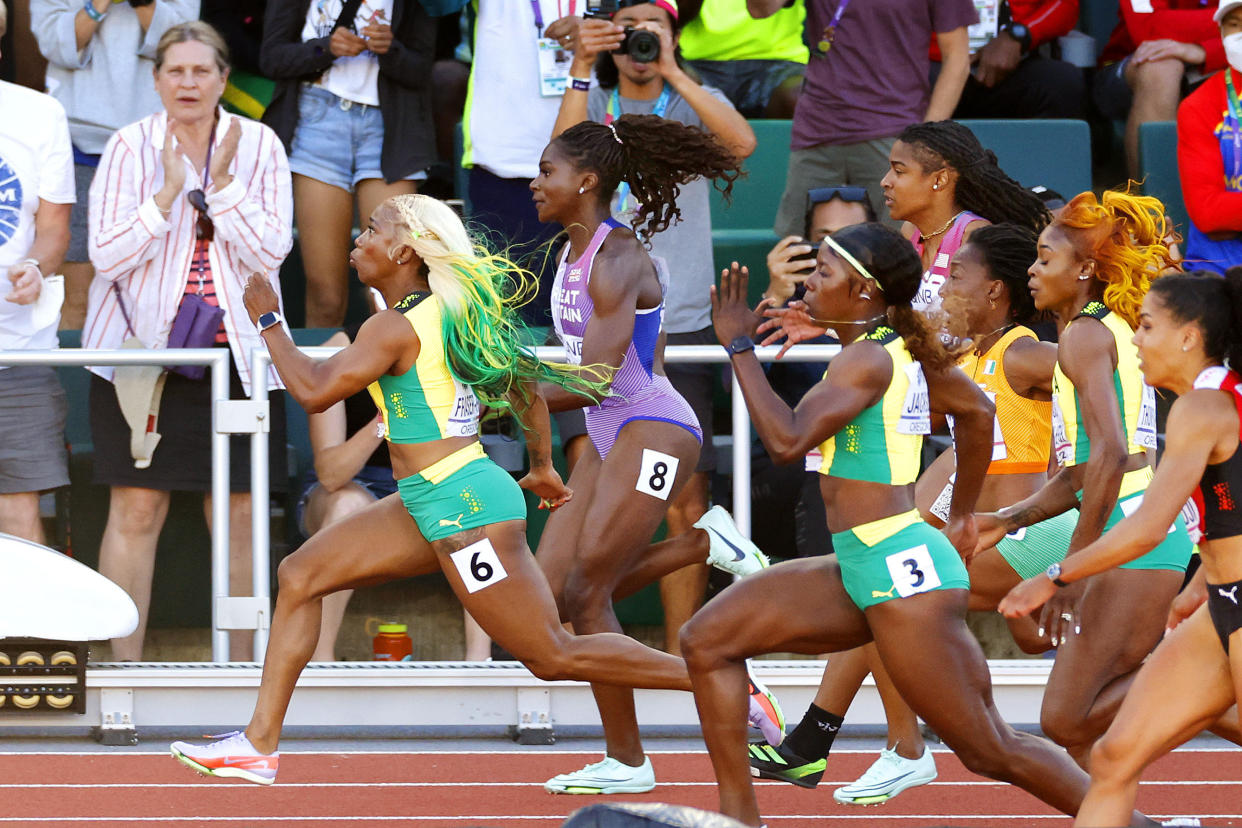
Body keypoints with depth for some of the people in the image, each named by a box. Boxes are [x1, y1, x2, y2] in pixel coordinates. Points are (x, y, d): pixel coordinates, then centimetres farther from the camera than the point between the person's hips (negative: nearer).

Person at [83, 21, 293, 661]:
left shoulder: (258, 146, 3)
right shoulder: (131, 147, -1)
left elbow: (271, 253, -5)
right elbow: (107, 255, -7)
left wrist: (222, 184, -14)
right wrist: (169, 191, -16)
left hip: (237, 353, 1)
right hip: (141, 348, -1)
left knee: (238, 515, 2)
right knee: (136, 508, -3)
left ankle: (239, 661, 9)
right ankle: (124, 661, 2)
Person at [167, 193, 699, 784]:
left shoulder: (395, 327, -16)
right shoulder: (450, 310, 12)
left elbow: (314, 392, -19)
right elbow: (525, 383, 20)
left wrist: (268, 322, -6)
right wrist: (542, 469, 32)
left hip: (464, 510, -10)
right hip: (429, 505, 10)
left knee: (555, 656, -7)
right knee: (301, 575, 10)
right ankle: (259, 744, 10)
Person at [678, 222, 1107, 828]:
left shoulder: (869, 358, -15)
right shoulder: (902, 349, 12)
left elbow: (787, 441, -24)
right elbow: (975, 410, 26)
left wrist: (739, 346, -16)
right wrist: (962, 514, 37)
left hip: (901, 571, -10)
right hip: (860, 572, 10)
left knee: (990, 750, -6)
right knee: (707, 640, 7)